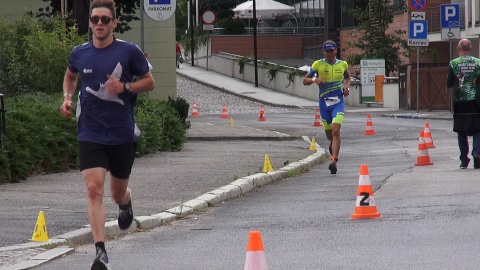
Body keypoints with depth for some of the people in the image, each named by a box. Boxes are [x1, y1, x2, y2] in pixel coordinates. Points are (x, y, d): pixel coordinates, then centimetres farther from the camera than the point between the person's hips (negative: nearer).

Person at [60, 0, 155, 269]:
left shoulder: (129, 52, -6)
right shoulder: (80, 53, 2)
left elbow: (150, 82, 3)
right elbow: (71, 75, 24)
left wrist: (125, 87, -15)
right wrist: (67, 97, 5)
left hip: (122, 134, -1)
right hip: (90, 134, 1)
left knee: (118, 193, 13)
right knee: (94, 189, -15)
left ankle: (126, 201, 53)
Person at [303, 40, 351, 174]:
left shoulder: (342, 64, 4)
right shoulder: (318, 65, -2)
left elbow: (347, 77, 25)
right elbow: (305, 80, 3)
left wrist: (346, 87, 5)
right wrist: (314, 80, -18)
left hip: (338, 102, -1)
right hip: (324, 102, 1)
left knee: (335, 131, -17)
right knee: (329, 133, 10)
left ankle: (334, 161, -21)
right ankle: (332, 144, 48)